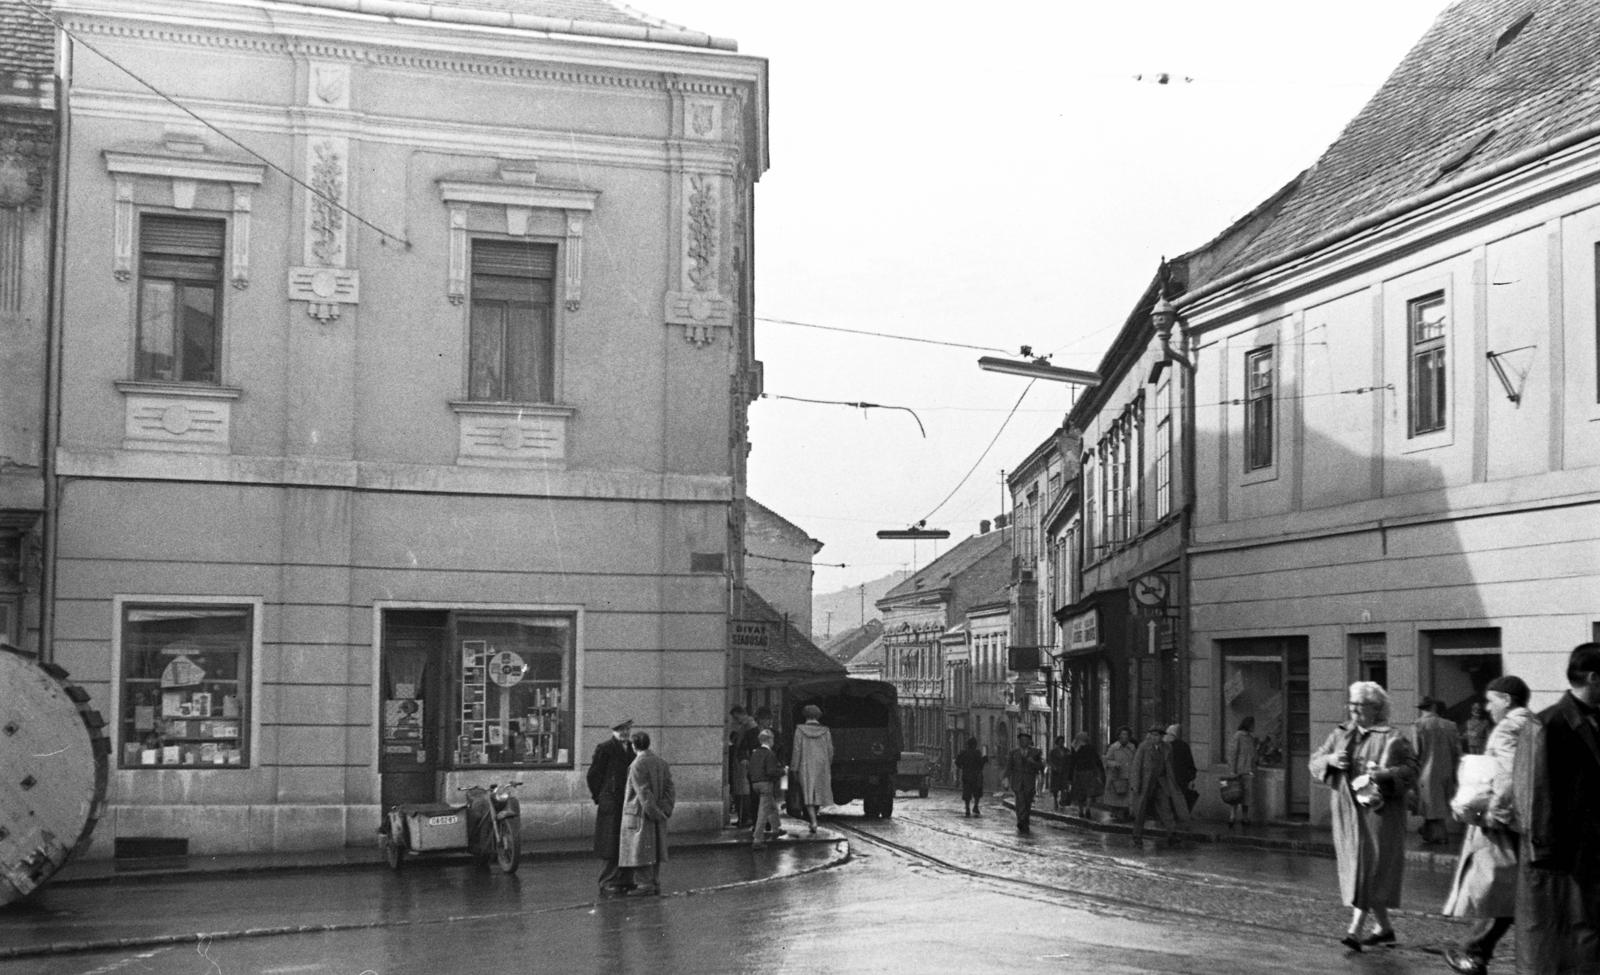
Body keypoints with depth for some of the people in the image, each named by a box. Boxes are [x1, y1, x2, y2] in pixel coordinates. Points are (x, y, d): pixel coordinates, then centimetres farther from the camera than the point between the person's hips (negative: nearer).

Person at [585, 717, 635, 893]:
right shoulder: (604, 748, -7)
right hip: (611, 805, -6)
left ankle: (626, 881, 13)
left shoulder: (631, 748, 13)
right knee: (611, 844, -5)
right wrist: (600, 798, -1)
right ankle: (607, 883, -1)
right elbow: (592, 776, -5)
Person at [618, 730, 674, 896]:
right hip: (657, 815, 7)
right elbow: (669, 788, 3)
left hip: (639, 813, -7)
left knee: (639, 850, -1)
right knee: (653, 849, 13)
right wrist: (666, 809, -1)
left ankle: (645, 884, -2)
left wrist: (654, 812, -16)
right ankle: (655, 883, 16)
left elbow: (643, 792, -19)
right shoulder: (662, 762, 6)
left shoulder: (637, 766, -16)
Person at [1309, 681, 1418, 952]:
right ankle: (1384, 928, 23)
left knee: (1369, 868, -11)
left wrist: (1384, 775, -26)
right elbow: (1315, 763, 12)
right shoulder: (1340, 734, 12)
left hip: (1377, 811, -6)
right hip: (1347, 813, 6)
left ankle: (1356, 931, -15)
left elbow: (1410, 770, -10)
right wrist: (1329, 759, -10)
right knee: (1355, 869, 9)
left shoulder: (1391, 739, -5)